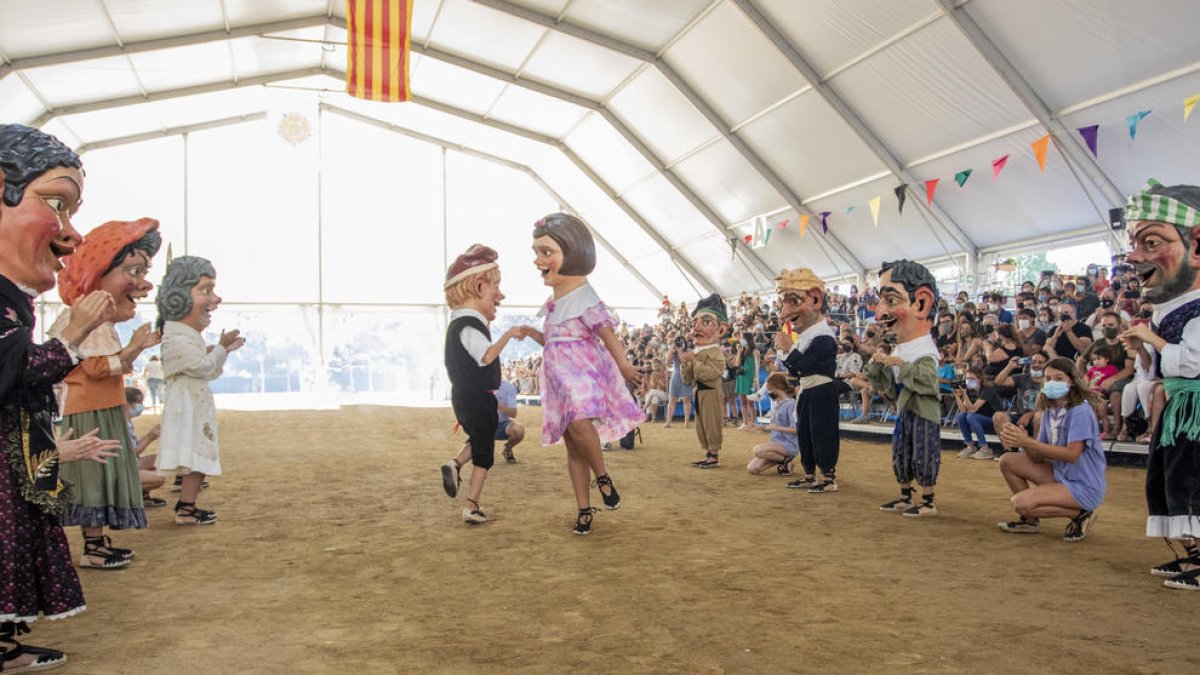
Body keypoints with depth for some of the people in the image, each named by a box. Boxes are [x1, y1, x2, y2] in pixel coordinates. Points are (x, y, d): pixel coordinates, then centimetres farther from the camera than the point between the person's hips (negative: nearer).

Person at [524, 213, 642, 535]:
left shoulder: (584, 297, -9)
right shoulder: (554, 304, 15)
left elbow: (607, 334, -16)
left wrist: (624, 366, -25)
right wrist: (533, 333, 16)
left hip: (585, 376, -8)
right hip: (561, 382, 8)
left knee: (578, 423, -34)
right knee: (573, 448, 9)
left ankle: (603, 476, -10)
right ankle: (584, 510, 16)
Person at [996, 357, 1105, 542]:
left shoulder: (1080, 411, -17)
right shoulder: (1049, 411, 7)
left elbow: (1072, 454, -25)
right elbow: (1038, 457, 2)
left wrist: (1028, 442, -27)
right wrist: (1022, 440, -19)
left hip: (1083, 486, -8)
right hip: (1060, 475, 8)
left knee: (1021, 502, -23)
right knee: (1008, 461, 2)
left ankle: (1080, 514, -3)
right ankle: (1030, 519, 13)